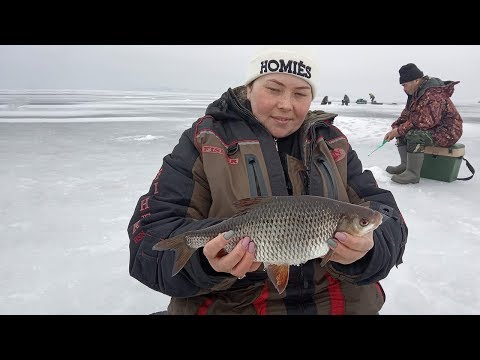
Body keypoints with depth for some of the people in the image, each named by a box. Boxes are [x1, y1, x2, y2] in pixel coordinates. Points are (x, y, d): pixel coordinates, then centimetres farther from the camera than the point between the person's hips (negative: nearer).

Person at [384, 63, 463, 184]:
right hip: (432, 129, 11)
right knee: (401, 132, 7)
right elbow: (407, 114, 9)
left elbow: (425, 122, -33)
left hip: (447, 132, -11)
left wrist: (399, 131, -28)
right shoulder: (416, 93, 6)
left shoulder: (434, 95, -26)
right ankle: (405, 165, 6)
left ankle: (413, 174, -24)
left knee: (414, 135, -33)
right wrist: (395, 128, -7)